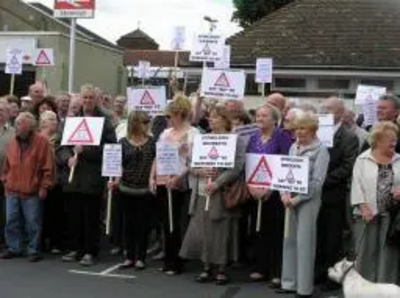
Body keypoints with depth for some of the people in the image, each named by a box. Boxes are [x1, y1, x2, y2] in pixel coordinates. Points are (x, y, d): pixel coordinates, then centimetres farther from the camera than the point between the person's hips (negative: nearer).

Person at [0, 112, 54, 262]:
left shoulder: (41, 141, -6)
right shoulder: (13, 142, 10)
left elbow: (48, 167, -7)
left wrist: (44, 187, -9)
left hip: (32, 192, -5)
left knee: (33, 223, 0)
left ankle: (33, 250, 11)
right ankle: (14, 248, 20)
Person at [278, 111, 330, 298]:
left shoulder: (320, 150, -7)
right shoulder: (294, 147, 11)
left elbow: (317, 182, -11)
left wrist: (296, 199, -13)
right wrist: (285, 194, -5)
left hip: (308, 200, -6)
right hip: (291, 199, 6)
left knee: (304, 242, -3)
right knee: (289, 240, 8)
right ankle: (289, 283, 17)